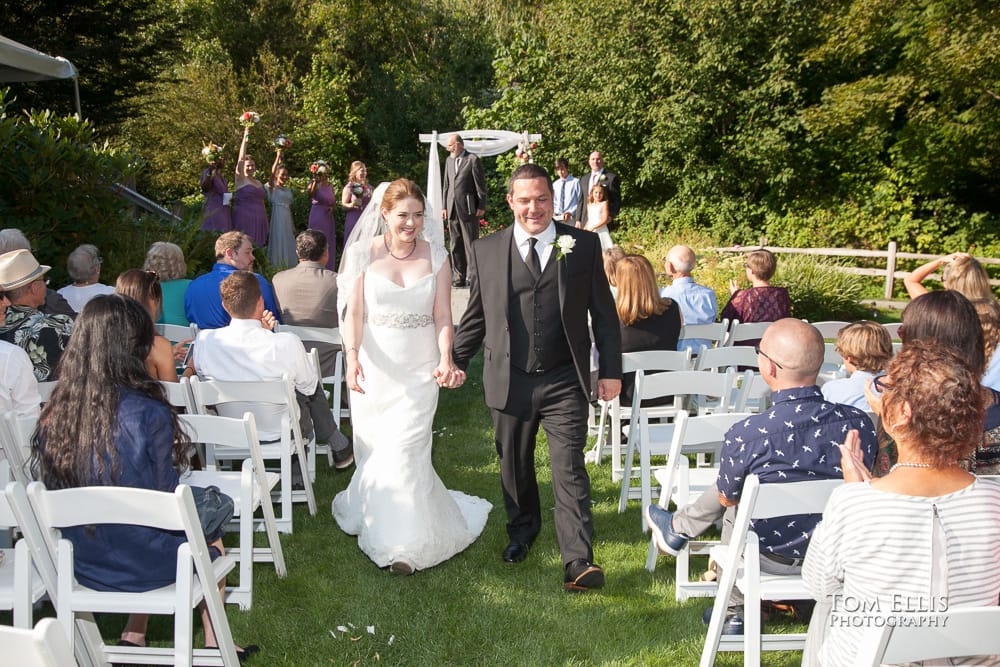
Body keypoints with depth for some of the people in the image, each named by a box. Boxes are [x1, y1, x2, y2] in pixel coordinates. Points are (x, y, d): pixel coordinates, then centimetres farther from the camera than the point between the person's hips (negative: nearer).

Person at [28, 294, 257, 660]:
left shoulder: (54, 415, -12)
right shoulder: (150, 414, -25)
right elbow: (165, 500, -14)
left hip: (83, 565, 5)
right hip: (143, 563, -4)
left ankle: (133, 636, 29)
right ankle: (213, 643, 36)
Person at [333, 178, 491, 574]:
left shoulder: (436, 256, 1)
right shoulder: (363, 254, -1)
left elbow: (443, 316, -1)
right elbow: (354, 312, -5)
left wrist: (446, 360, -17)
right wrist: (352, 356, -21)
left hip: (419, 370, -1)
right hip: (374, 367, 1)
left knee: (403, 450, -7)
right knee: (373, 450, 9)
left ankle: (405, 542, 7)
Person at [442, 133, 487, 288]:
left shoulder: (472, 160, -5)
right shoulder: (449, 160, 14)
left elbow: (480, 185, -6)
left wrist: (481, 206, -9)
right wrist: (444, 206, 13)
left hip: (468, 208, -6)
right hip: (452, 209, 6)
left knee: (470, 243, -2)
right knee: (455, 245, 8)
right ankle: (459, 278, 14)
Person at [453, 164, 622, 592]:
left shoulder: (584, 245, 0)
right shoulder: (486, 251, 2)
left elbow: (603, 313, 3)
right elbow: (476, 316, 10)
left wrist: (611, 371, 1)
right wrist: (456, 361, 6)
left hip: (565, 382, -2)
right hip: (509, 381, 2)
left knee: (569, 470, -5)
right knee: (515, 467, 17)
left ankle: (578, 562, -2)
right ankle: (522, 532, 40)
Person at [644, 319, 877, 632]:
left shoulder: (746, 434, -30)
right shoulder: (859, 423, -18)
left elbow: (726, 497, -8)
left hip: (773, 558, -4)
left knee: (731, 509, 28)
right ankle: (679, 527, 50)